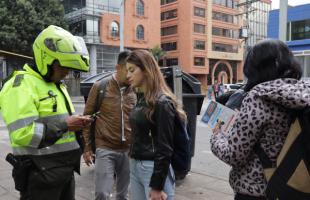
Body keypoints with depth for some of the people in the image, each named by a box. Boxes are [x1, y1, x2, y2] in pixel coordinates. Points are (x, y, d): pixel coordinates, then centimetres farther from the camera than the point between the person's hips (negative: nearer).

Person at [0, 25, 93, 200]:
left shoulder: (57, 84, 15)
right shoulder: (21, 86, -15)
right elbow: (22, 133, -25)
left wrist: (76, 124, 4)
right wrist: (65, 125, -21)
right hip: (41, 173, -9)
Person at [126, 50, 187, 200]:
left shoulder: (162, 103, -16)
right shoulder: (141, 98, 9)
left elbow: (165, 148, -18)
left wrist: (157, 186, -17)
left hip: (154, 168, -8)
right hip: (135, 166, 8)